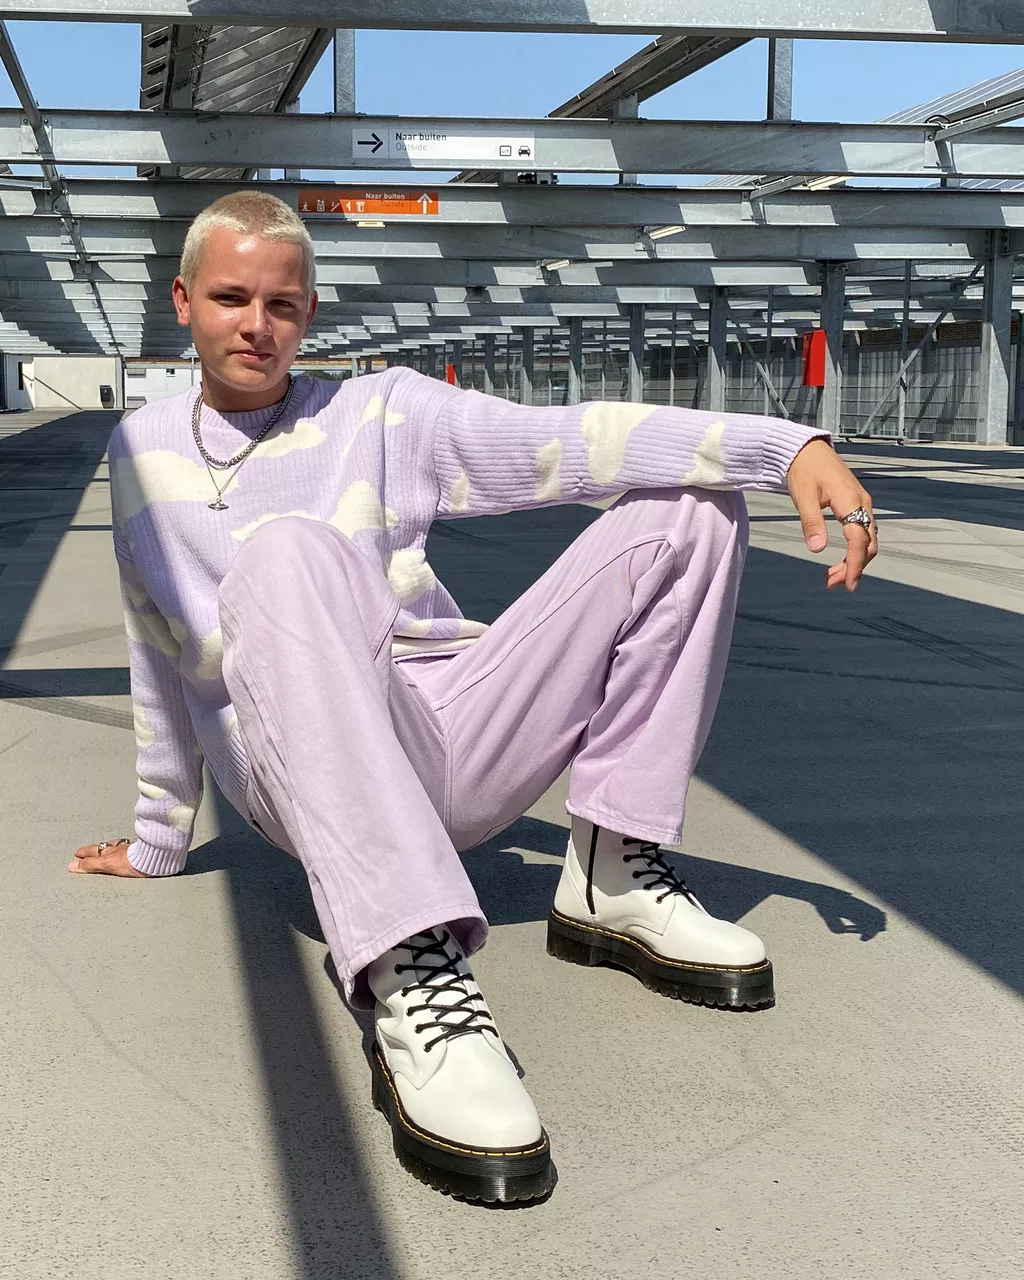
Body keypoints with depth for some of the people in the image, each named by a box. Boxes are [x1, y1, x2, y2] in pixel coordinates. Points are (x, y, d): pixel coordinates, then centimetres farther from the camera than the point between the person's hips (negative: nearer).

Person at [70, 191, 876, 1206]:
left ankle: (610, 876, -8)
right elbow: (160, 663, 22)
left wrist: (786, 445, -18)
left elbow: (564, 443, -5)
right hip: (308, 772, -2)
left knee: (688, 506, -7)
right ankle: (411, 976, -47)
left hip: (454, 746, 2)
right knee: (286, 552, -35)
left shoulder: (382, 413, 10)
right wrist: (156, 842, 27)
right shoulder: (142, 451, 15)